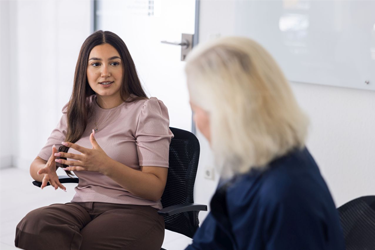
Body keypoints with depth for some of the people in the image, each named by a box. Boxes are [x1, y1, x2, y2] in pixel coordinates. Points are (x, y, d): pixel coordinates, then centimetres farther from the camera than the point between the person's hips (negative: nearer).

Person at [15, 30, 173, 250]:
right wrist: (46, 170, -11)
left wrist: (105, 165, -27)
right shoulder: (76, 112, 15)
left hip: (134, 211, -4)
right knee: (33, 225, -29)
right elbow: (36, 164, 15)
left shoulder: (147, 110, -3)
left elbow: (155, 188, -10)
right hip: (83, 205, 4)